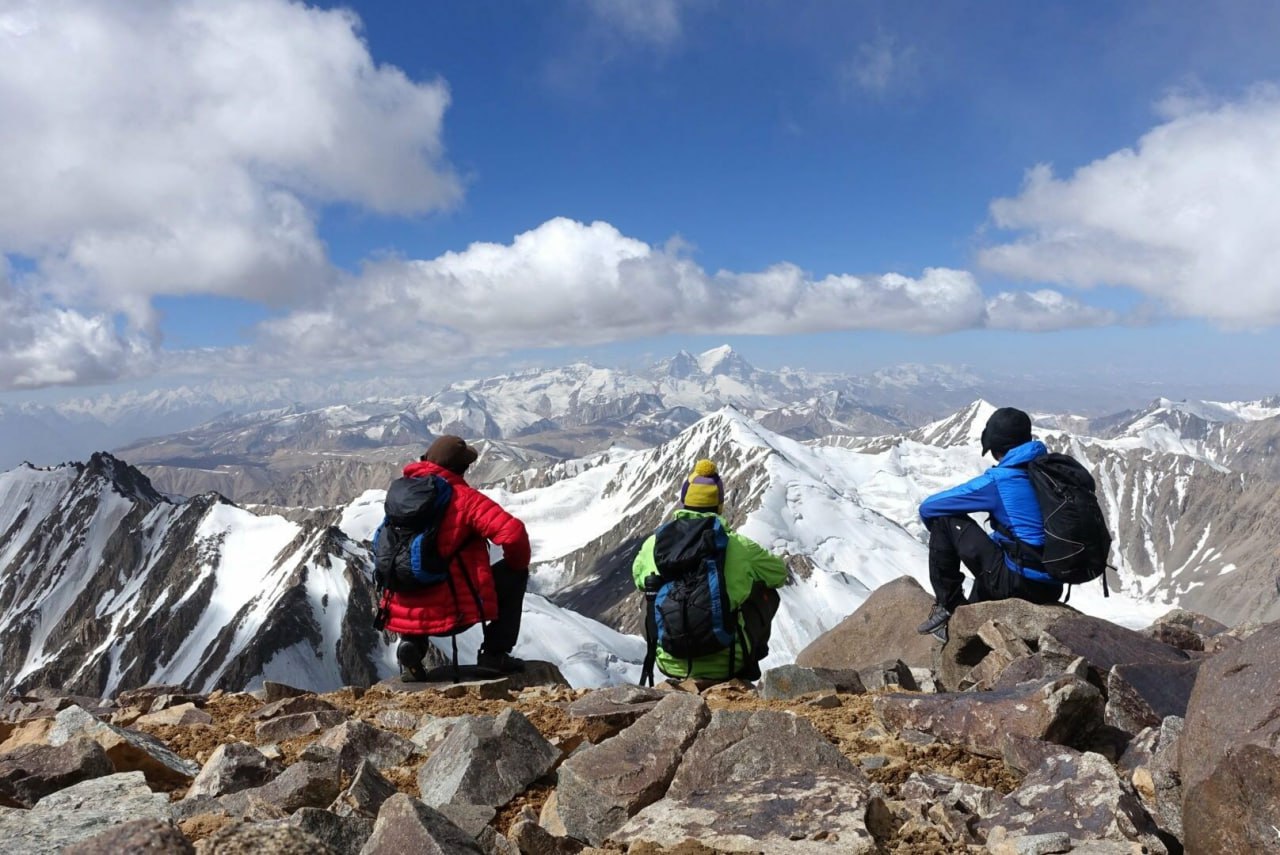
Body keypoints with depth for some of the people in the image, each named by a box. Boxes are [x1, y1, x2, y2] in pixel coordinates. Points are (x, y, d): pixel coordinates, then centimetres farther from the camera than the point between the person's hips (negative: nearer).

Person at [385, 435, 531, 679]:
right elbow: (513, 533, -23)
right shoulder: (464, 497, -12)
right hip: (453, 613, -5)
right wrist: (519, 564, -1)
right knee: (514, 574, 12)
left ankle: (412, 643, 13)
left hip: (404, 614, 6)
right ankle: (495, 654, 10)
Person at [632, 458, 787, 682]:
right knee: (768, 593, 20)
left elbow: (638, 577, 16)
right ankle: (747, 665, 24)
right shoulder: (739, 546, -11)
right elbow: (779, 574, 8)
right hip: (726, 663, -2)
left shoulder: (653, 544, -6)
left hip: (672, 664, 2)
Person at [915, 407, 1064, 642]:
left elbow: (928, 508, -4)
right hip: (1053, 590, 7)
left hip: (1018, 584, -7)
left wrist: (941, 536, 17)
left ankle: (948, 607, 5)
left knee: (945, 520, -1)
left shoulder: (998, 481, -10)